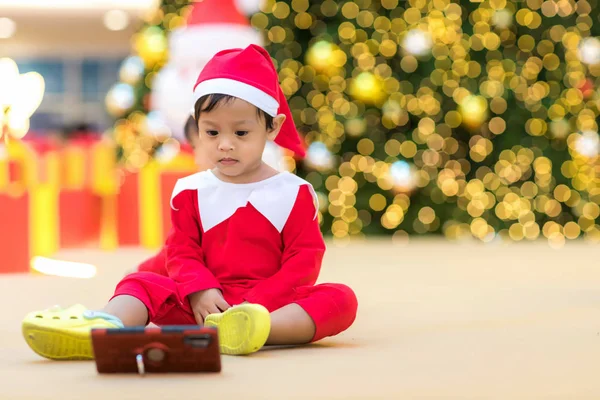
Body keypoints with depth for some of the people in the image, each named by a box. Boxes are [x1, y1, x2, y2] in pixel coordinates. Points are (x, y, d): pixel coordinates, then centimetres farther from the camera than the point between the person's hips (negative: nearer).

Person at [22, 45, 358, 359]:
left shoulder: (295, 192, 5)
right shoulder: (191, 192, 11)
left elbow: (304, 260, -2)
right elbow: (182, 252, 6)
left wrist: (258, 304, -15)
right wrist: (199, 291, -16)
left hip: (275, 304, -2)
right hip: (204, 304, 2)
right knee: (142, 283, -19)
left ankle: (258, 330, -57)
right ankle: (105, 329, -52)